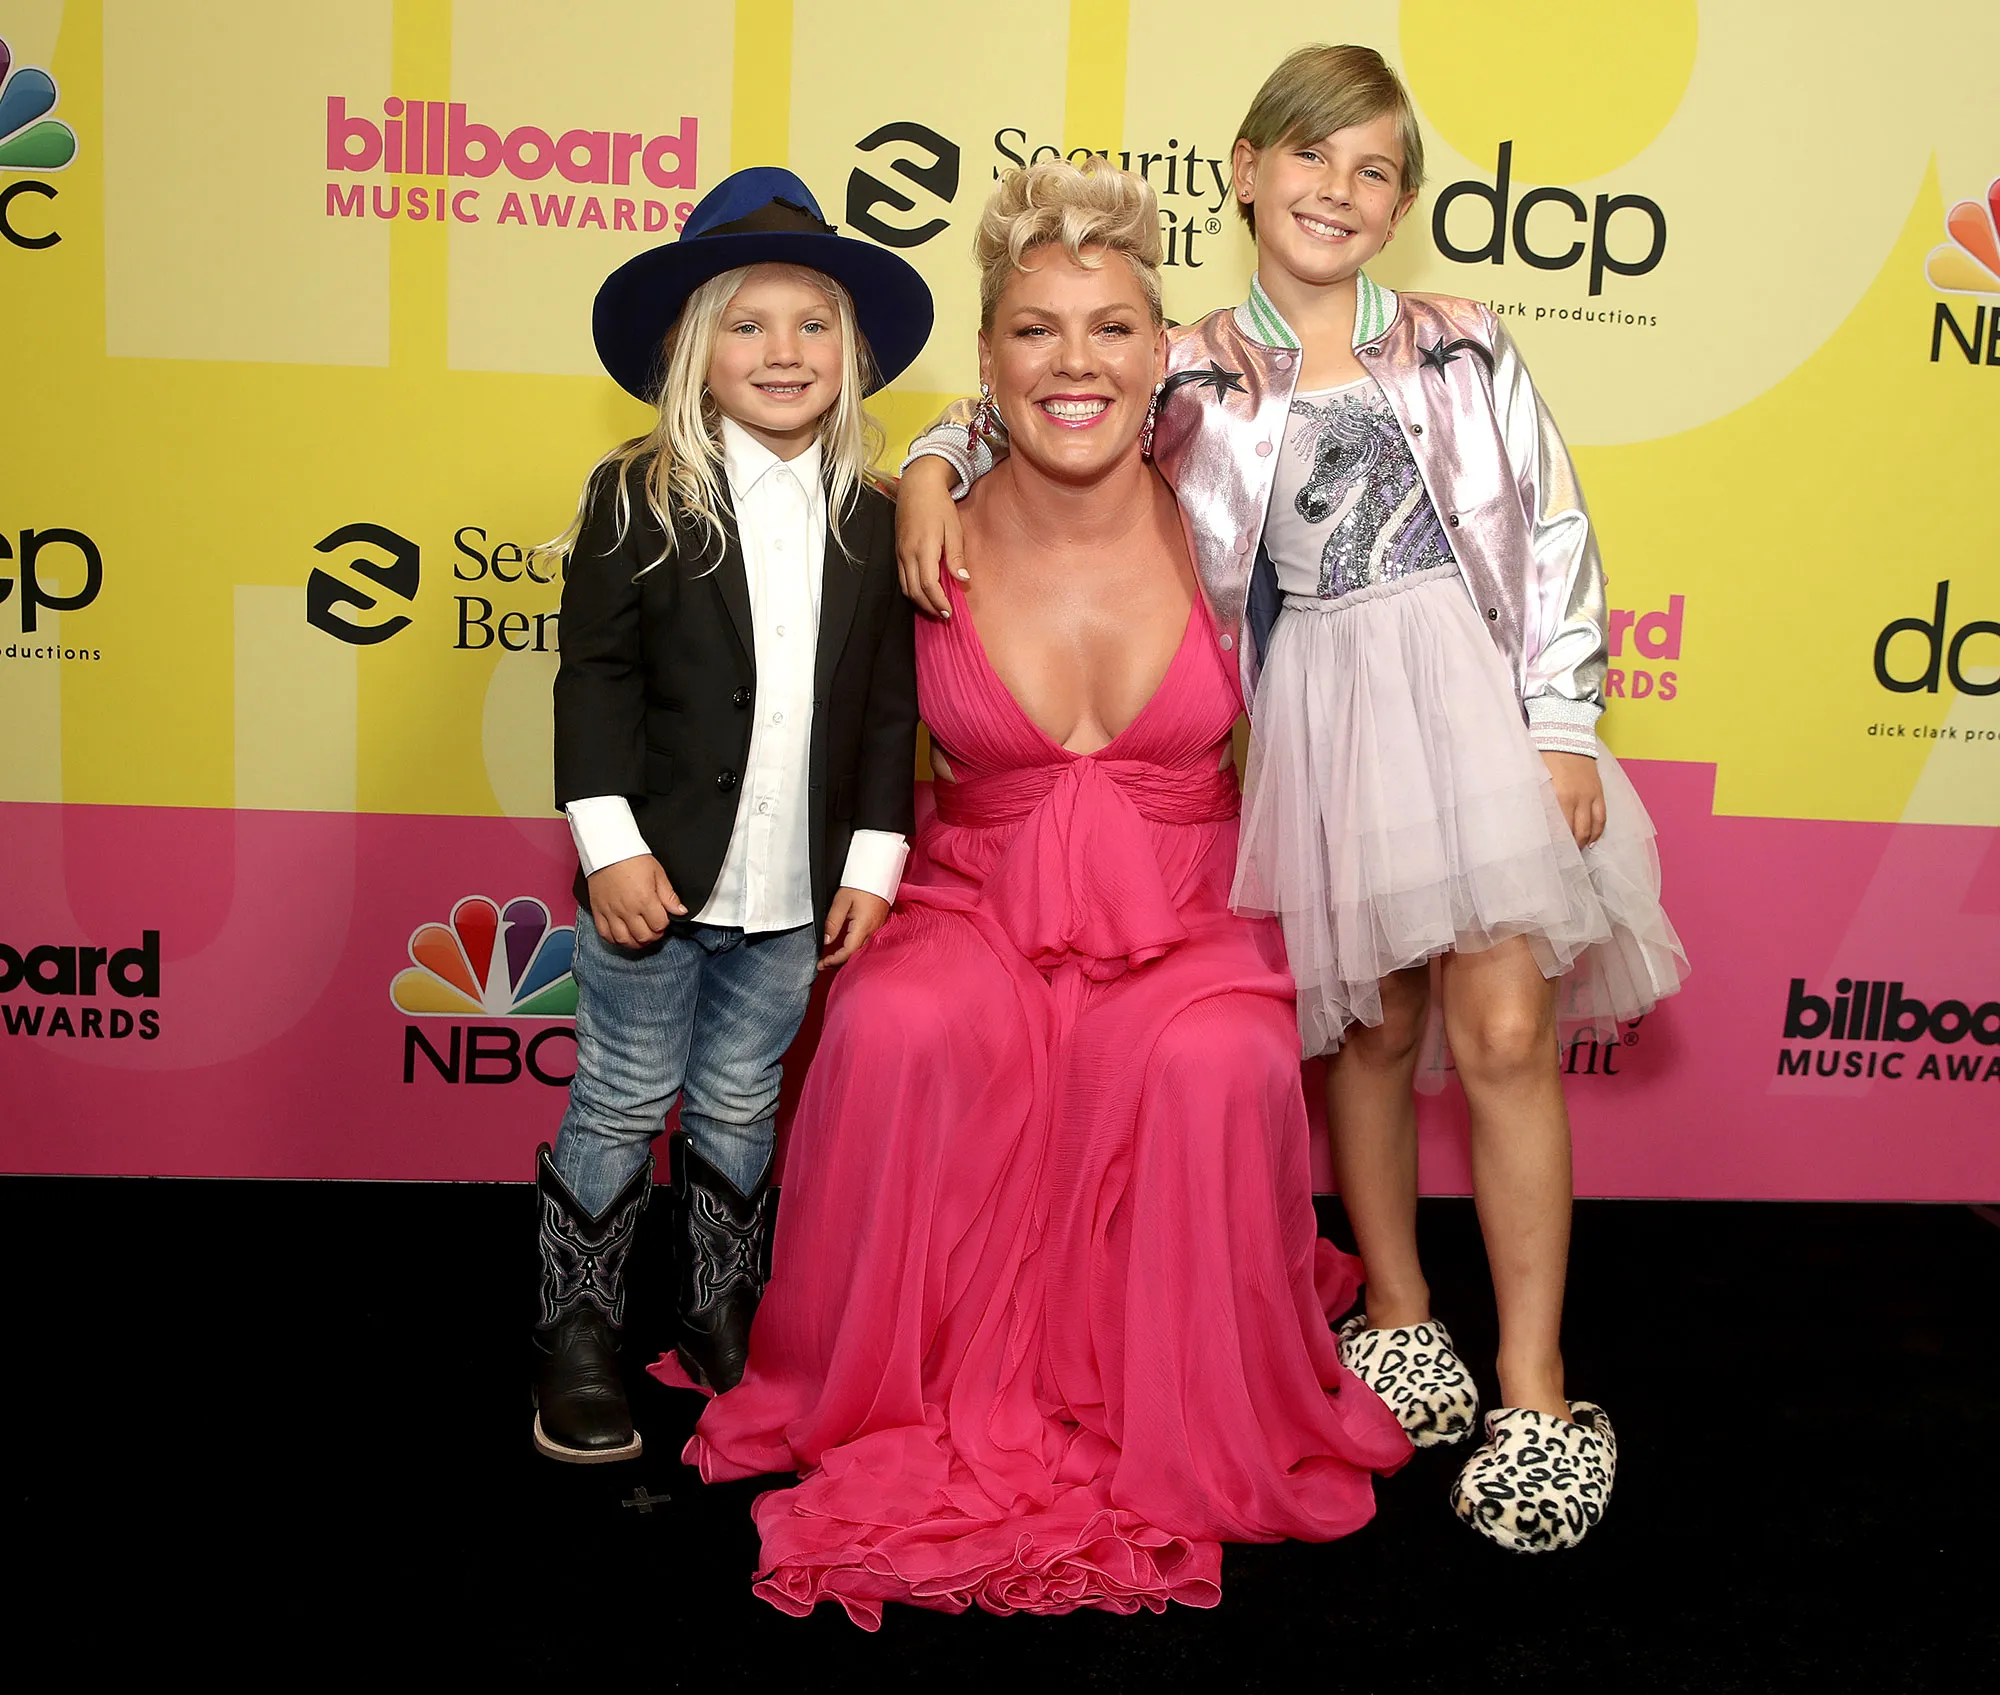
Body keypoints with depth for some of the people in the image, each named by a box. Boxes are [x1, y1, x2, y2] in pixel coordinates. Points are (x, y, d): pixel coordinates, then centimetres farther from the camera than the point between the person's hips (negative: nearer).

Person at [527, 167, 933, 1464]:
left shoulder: (870, 523, 5)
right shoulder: (637, 499, -4)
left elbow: (891, 704, 6)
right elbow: (596, 676, -8)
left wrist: (874, 857, 1)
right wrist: (612, 843, -14)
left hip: (795, 888, 3)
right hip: (658, 874, -3)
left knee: (739, 1109, 16)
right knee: (622, 1106, 6)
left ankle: (723, 1320, 32)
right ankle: (577, 1339, 21)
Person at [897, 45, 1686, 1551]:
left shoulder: (1463, 345, 8)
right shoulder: (1197, 375, 7)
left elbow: (1555, 535, 4)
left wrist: (1563, 729, -3)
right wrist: (931, 472, -6)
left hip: (1477, 692, 0)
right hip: (1320, 711, 1)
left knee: (1505, 1032, -8)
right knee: (1370, 1031, 9)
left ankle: (1534, 1391, 4)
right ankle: (1399, 1314, 30)